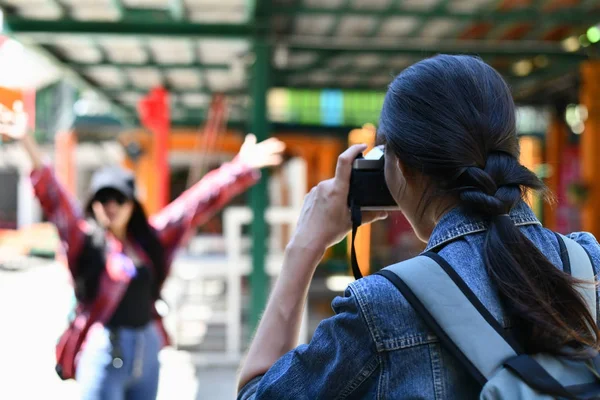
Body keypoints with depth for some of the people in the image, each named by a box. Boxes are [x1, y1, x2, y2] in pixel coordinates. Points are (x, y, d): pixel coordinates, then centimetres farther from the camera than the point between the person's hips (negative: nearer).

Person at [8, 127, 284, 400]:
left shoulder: (150, 238, 8)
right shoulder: (85, 239, -3)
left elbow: (197, 203, 11)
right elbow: (53, 197, -15)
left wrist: (241, 167, 12)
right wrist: (27, 143, -27)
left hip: (147, 349, 5)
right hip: (103, 349, -5)